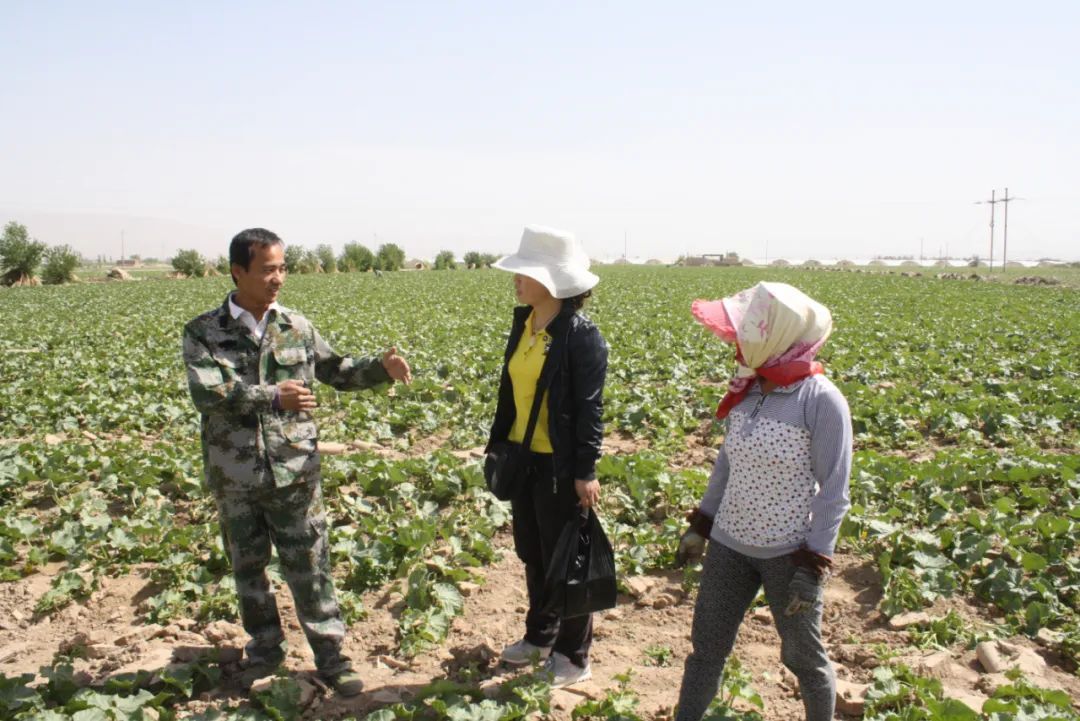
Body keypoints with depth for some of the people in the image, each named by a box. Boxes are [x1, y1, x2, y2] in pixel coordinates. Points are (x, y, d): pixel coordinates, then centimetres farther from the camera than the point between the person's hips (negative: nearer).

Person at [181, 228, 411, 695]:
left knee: (309, 568, 5)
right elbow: (206, 392, -21)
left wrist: (382, 368, -6)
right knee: (247, 566, 16)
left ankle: (331, 656, 18)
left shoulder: (297, 327, 2)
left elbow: (335, 371, 11)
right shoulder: (203, 333, -5)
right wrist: (272, 397, -31)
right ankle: (265, 647, 35)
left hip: (294, 473, 0)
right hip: (234, 478, 0)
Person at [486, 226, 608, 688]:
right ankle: (539, 637, 39)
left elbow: (589, 408, -16)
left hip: (560, 465, -7)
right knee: (532, 553, 20)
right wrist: (498, 442, 15)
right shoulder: (523, 322, 4)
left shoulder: (582, 336, -18)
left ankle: (573, 657, 23)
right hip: (523, 458, 8)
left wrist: (586, 471, -15)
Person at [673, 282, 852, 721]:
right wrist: (700, 525, 14)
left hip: (789, 552, -5)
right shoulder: (746, 391, -1)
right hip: (730, 545, 5)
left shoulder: (821, 400, -18)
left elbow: (833, 491, -15)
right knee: (706, 648, 13)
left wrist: (813, 565, -15)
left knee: (803, 656, 15)